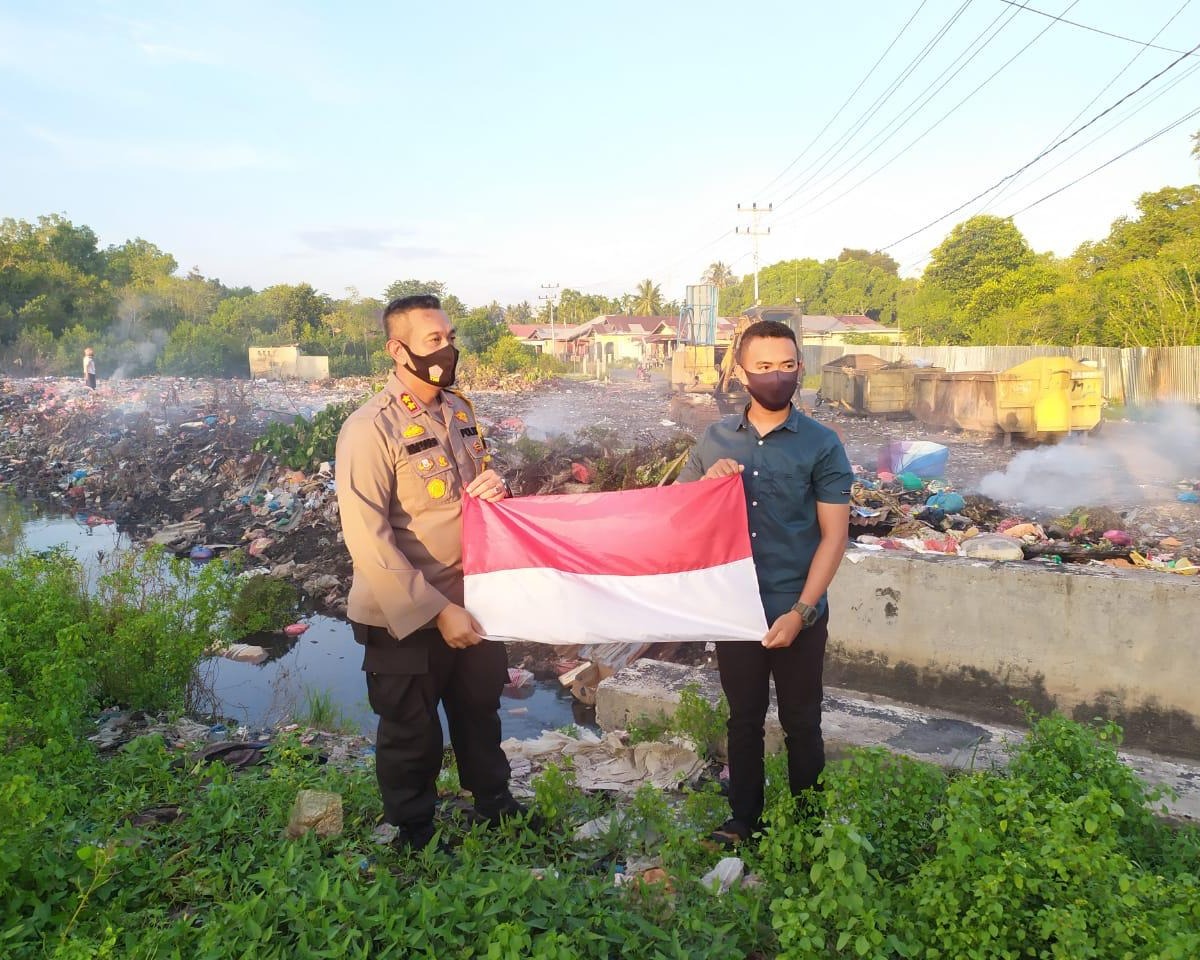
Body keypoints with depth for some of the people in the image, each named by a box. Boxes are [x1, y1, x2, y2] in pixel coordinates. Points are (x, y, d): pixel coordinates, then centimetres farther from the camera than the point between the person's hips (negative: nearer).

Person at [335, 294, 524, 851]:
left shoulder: (459, 410, 3)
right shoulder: (371, 428, -19)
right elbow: (368, 540, -23)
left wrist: (493, 486, -8)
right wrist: (437, 612, -24)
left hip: (471, 600, 6)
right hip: (406, 619, -6)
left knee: (480, 713, 25)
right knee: (412, 737, 14)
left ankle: (494, 805, 49)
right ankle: (414, 840, 38)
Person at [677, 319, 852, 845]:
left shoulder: (822, 444, -5)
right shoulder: (716, 439, 3)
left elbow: (834, 535, -8)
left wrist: (800, 612, -14)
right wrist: (707, 482, -12)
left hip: (797, 612, -2)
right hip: (732, 609, 2)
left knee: (801, 724, 12)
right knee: (743, 720, 16)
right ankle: (744, 817, 33)